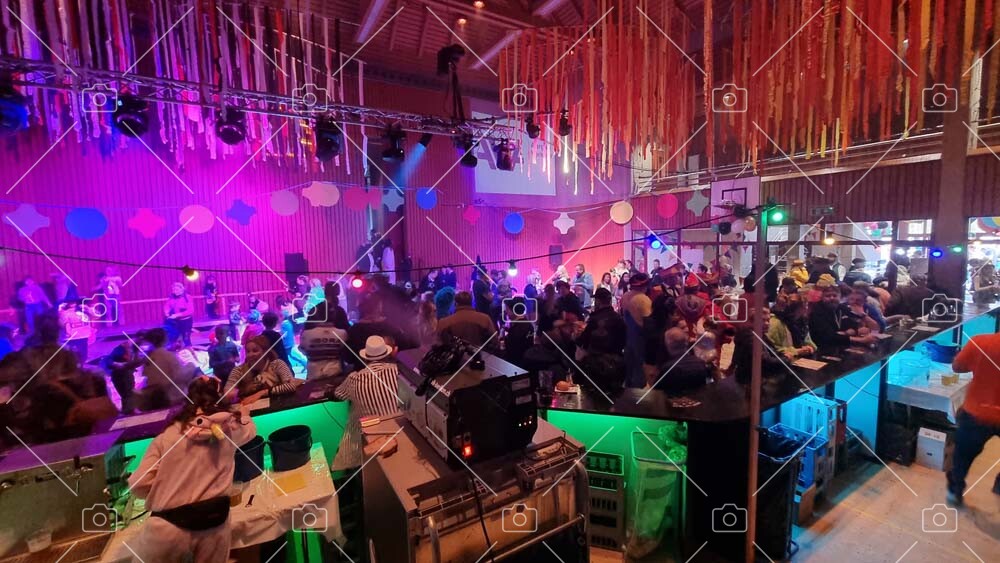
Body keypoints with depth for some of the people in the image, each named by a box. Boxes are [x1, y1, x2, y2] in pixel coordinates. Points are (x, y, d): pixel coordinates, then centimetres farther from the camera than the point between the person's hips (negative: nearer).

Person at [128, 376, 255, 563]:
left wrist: (163, 495, 18)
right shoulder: (229, 428, 3)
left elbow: (139, 484, -3)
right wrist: (243, 414, 47)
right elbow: (250, 428, 26)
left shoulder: (168, 435, 1)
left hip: (168, 526, 0)